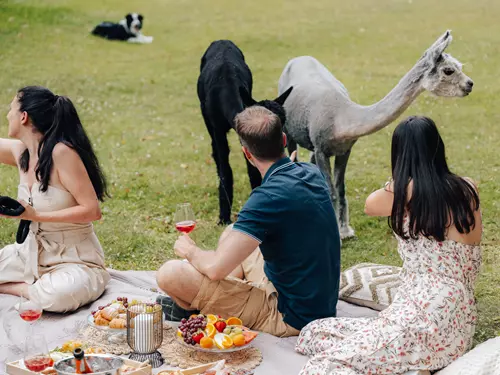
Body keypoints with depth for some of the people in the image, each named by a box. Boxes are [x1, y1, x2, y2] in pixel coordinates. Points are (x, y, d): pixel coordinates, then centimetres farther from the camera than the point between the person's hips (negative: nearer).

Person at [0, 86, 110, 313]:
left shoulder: (61, 153, -21)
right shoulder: (19, 152, 0)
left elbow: (92, 210, -23)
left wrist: (35, 215, -23)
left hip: (76, 261, -6)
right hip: (32, 253, 6)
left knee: (56, 296, -37)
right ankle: (41, 286, 9)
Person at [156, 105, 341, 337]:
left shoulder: (268, 197, -27)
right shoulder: (312, 173, 0)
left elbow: (215, 268, -28)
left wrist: (190, 251, -6)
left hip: (291, 318, -9)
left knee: (170, 274, -14)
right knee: (231, 234, 25)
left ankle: (193, 309, 20)